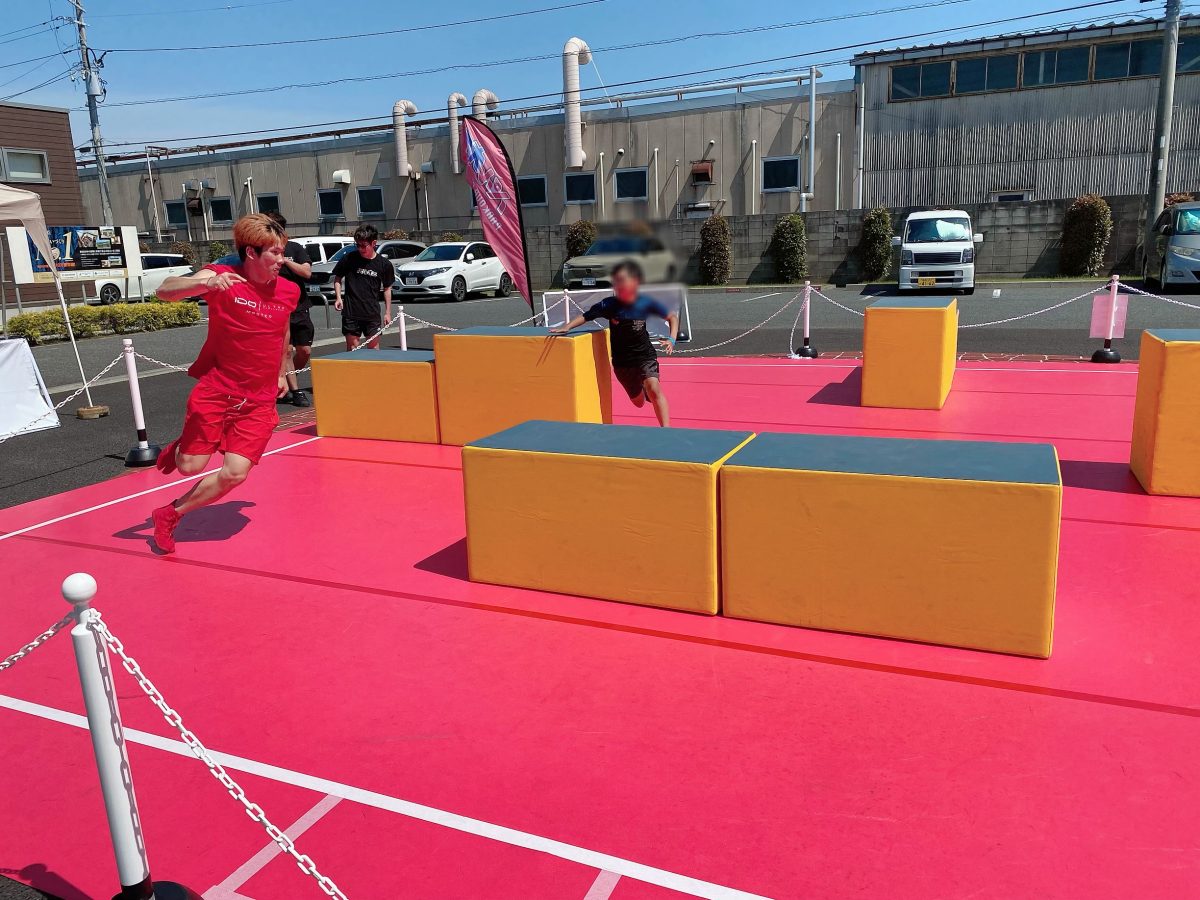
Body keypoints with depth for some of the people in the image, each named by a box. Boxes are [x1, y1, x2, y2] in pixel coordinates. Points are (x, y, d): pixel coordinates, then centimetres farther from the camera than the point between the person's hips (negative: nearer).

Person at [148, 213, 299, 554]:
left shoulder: (289, 291, 1)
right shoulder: (222, 276, -10)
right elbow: (165, 290, -23)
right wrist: (207, 283, -41)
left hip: (259, 401, 3)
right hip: (215, 389, -3)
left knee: (235, 473, -8)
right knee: (189, 466, -1)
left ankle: (170, 515, 15)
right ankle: (179, 447, 38)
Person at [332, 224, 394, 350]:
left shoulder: (384, 264, -1)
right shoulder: (349, 258, -3)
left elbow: (387, 289, 9)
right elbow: (337, 279, 9)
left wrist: (388, 312, 8)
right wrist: (338, 297, -5)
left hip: (373, 313, 1)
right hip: (351, 312, 0)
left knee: (374, 347, 4)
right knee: (351, 348, 3)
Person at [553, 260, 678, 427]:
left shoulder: (646, 303, -14)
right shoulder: (609, 304, -15)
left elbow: (672, 317, -2)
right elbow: (585, 316, -6)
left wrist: (672, 340, -16)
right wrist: (567, 327, -20)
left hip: (645, 356, -2)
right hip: (621, 361, 2)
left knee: (653, 388, -27)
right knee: (639, 401, 13)